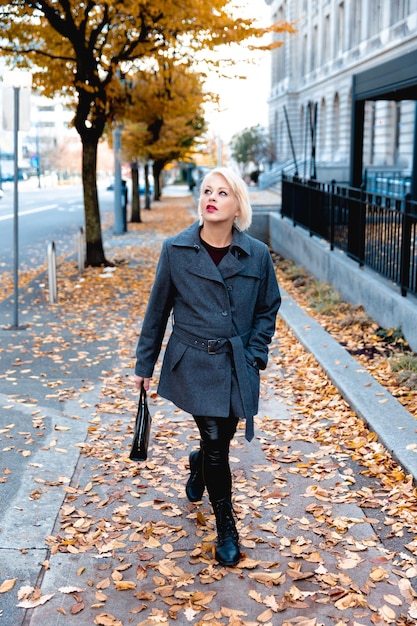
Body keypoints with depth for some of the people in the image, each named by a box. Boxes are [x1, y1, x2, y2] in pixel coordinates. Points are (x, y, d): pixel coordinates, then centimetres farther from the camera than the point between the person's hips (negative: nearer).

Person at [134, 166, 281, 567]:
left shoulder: (257, 255, -4)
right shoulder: (175, 250, -7)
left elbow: (268, 308, 8)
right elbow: (157, 310, 2)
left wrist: (254, 355, -2)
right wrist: (144, 365, 6)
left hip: (237, 367, 2)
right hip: (193, 364, -2)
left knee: (221, 436, 14)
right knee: (215, 441, -4)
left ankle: (199, 468, 52)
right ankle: (226, 526, 16)